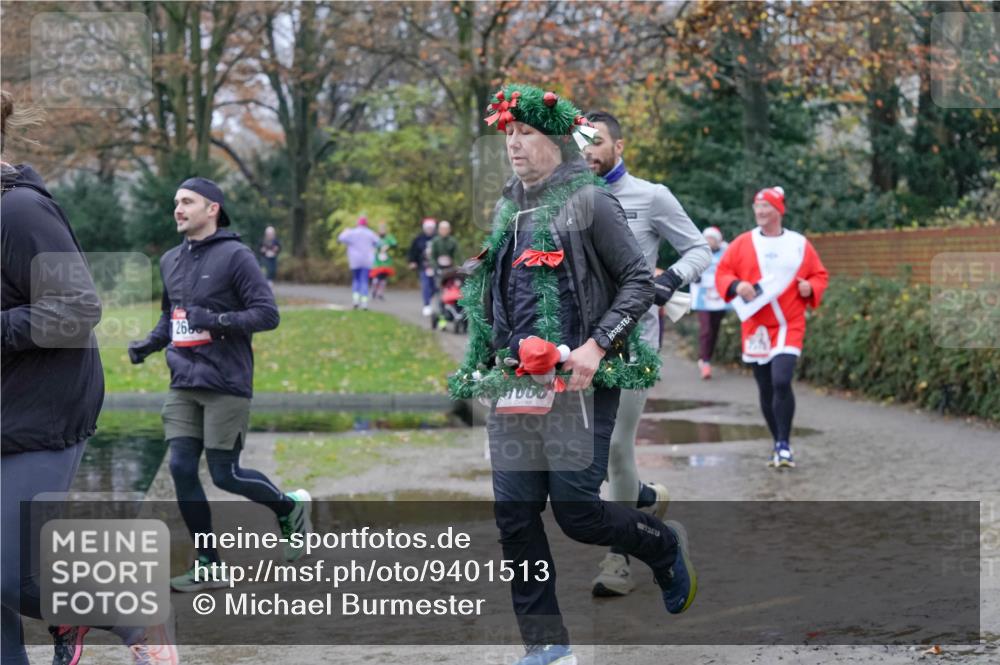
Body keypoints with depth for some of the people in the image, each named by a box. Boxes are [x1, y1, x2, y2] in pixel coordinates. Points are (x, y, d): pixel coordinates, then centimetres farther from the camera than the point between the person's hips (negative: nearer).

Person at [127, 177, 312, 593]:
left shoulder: (235, 256, -8)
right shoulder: (170, 261, 13)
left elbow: (267, 314, -11)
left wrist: (218, 321, -24)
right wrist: (149, 344, 7)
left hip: (226, 385, -6)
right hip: (183, 386, 6)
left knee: (225, 475, -2)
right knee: (182, 470, -1)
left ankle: (290, 507, 27)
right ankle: (207, 567, 10)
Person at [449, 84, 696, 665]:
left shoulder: (590, 203, -5)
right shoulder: (507, 211, 16)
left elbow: (640, 282, -7)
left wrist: (597, 345, -17)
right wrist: (485, 366, 19)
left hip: (578, 383, -6)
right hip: (513, 386, 6)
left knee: (576, 512, -8)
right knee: (515, 515, 1)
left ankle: (665, 546, 23)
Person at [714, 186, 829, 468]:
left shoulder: (800, 244, 4)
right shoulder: (742, 243, 5)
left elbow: (820, 275, 11)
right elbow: (722, 272, 5)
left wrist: (810, 288, -10)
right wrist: (736, 286, -15)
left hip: (789, 325, -2)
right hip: (755, 326, 2)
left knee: (781, 381, -19)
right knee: (766, 389, 8)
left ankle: (784, 445, -9)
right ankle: (778, 443, 23)